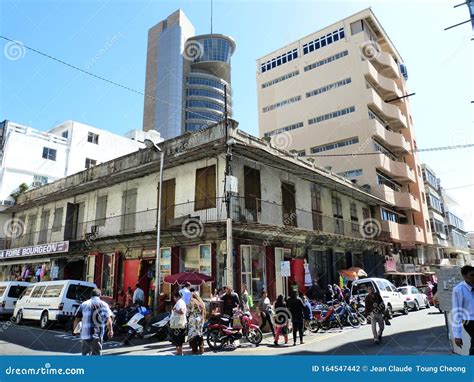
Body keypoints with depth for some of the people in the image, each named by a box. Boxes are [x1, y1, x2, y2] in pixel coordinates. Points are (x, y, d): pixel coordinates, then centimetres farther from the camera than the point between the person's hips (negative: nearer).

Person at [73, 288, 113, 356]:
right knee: (96, 354, 11)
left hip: (85, 334, 1)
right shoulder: (104, 305, 3)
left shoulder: (84, 304, 6)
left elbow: (77, 319, 4)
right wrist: (110, 330, 4)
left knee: (85, 353, 12)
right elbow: (109, 319, -4)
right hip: (98, 335, -1)